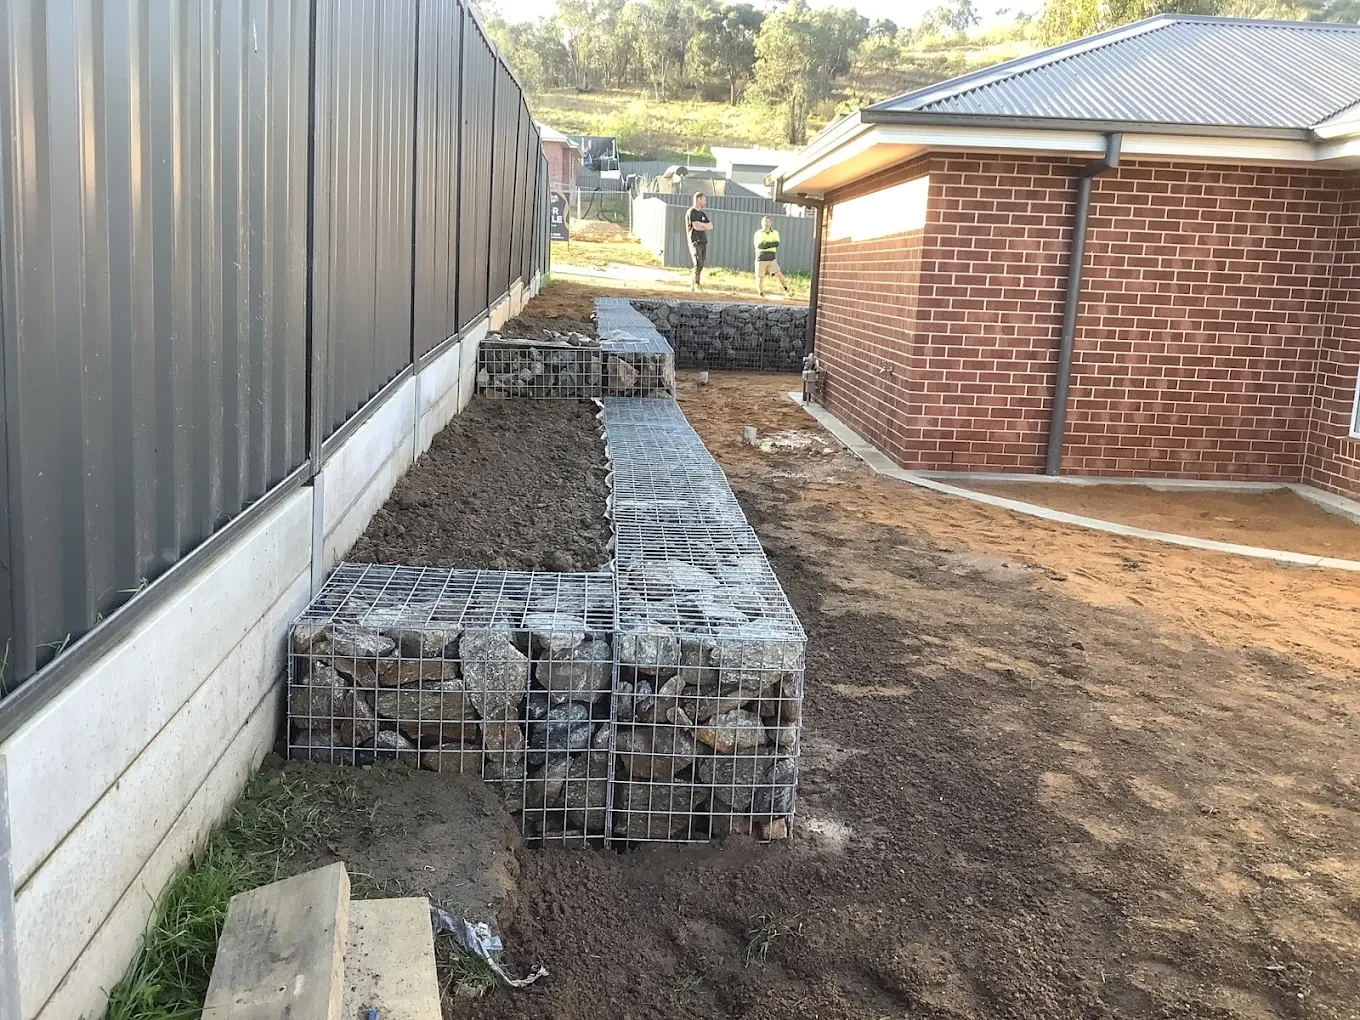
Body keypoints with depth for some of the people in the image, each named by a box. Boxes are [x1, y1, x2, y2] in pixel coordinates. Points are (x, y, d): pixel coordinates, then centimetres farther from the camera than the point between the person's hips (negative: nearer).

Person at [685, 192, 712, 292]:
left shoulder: (702, 213, 19)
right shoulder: (691, 212, -5)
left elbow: (711, 226, 11)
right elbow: (696, 227, -15)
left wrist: (700, 224, -6)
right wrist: (705, 226, 3)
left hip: (704, 242, 7)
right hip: (695, 242, -7)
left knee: (701, 265, 3)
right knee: (698, 264, -16)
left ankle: (698, 285, 6)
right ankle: (694, 285, -13)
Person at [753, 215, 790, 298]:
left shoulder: (775, 233, 6)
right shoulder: (758, 233, 0)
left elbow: (777, 244, -11)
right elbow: (758, 245, -16)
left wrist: (765, 244, -15)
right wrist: (771, 244, -12)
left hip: (772, 259, 1)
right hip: (761, 259, -1)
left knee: (778, 274, -12)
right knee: (760, 277, 4)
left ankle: (786, 289, 7)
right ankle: (761, 294, 18)